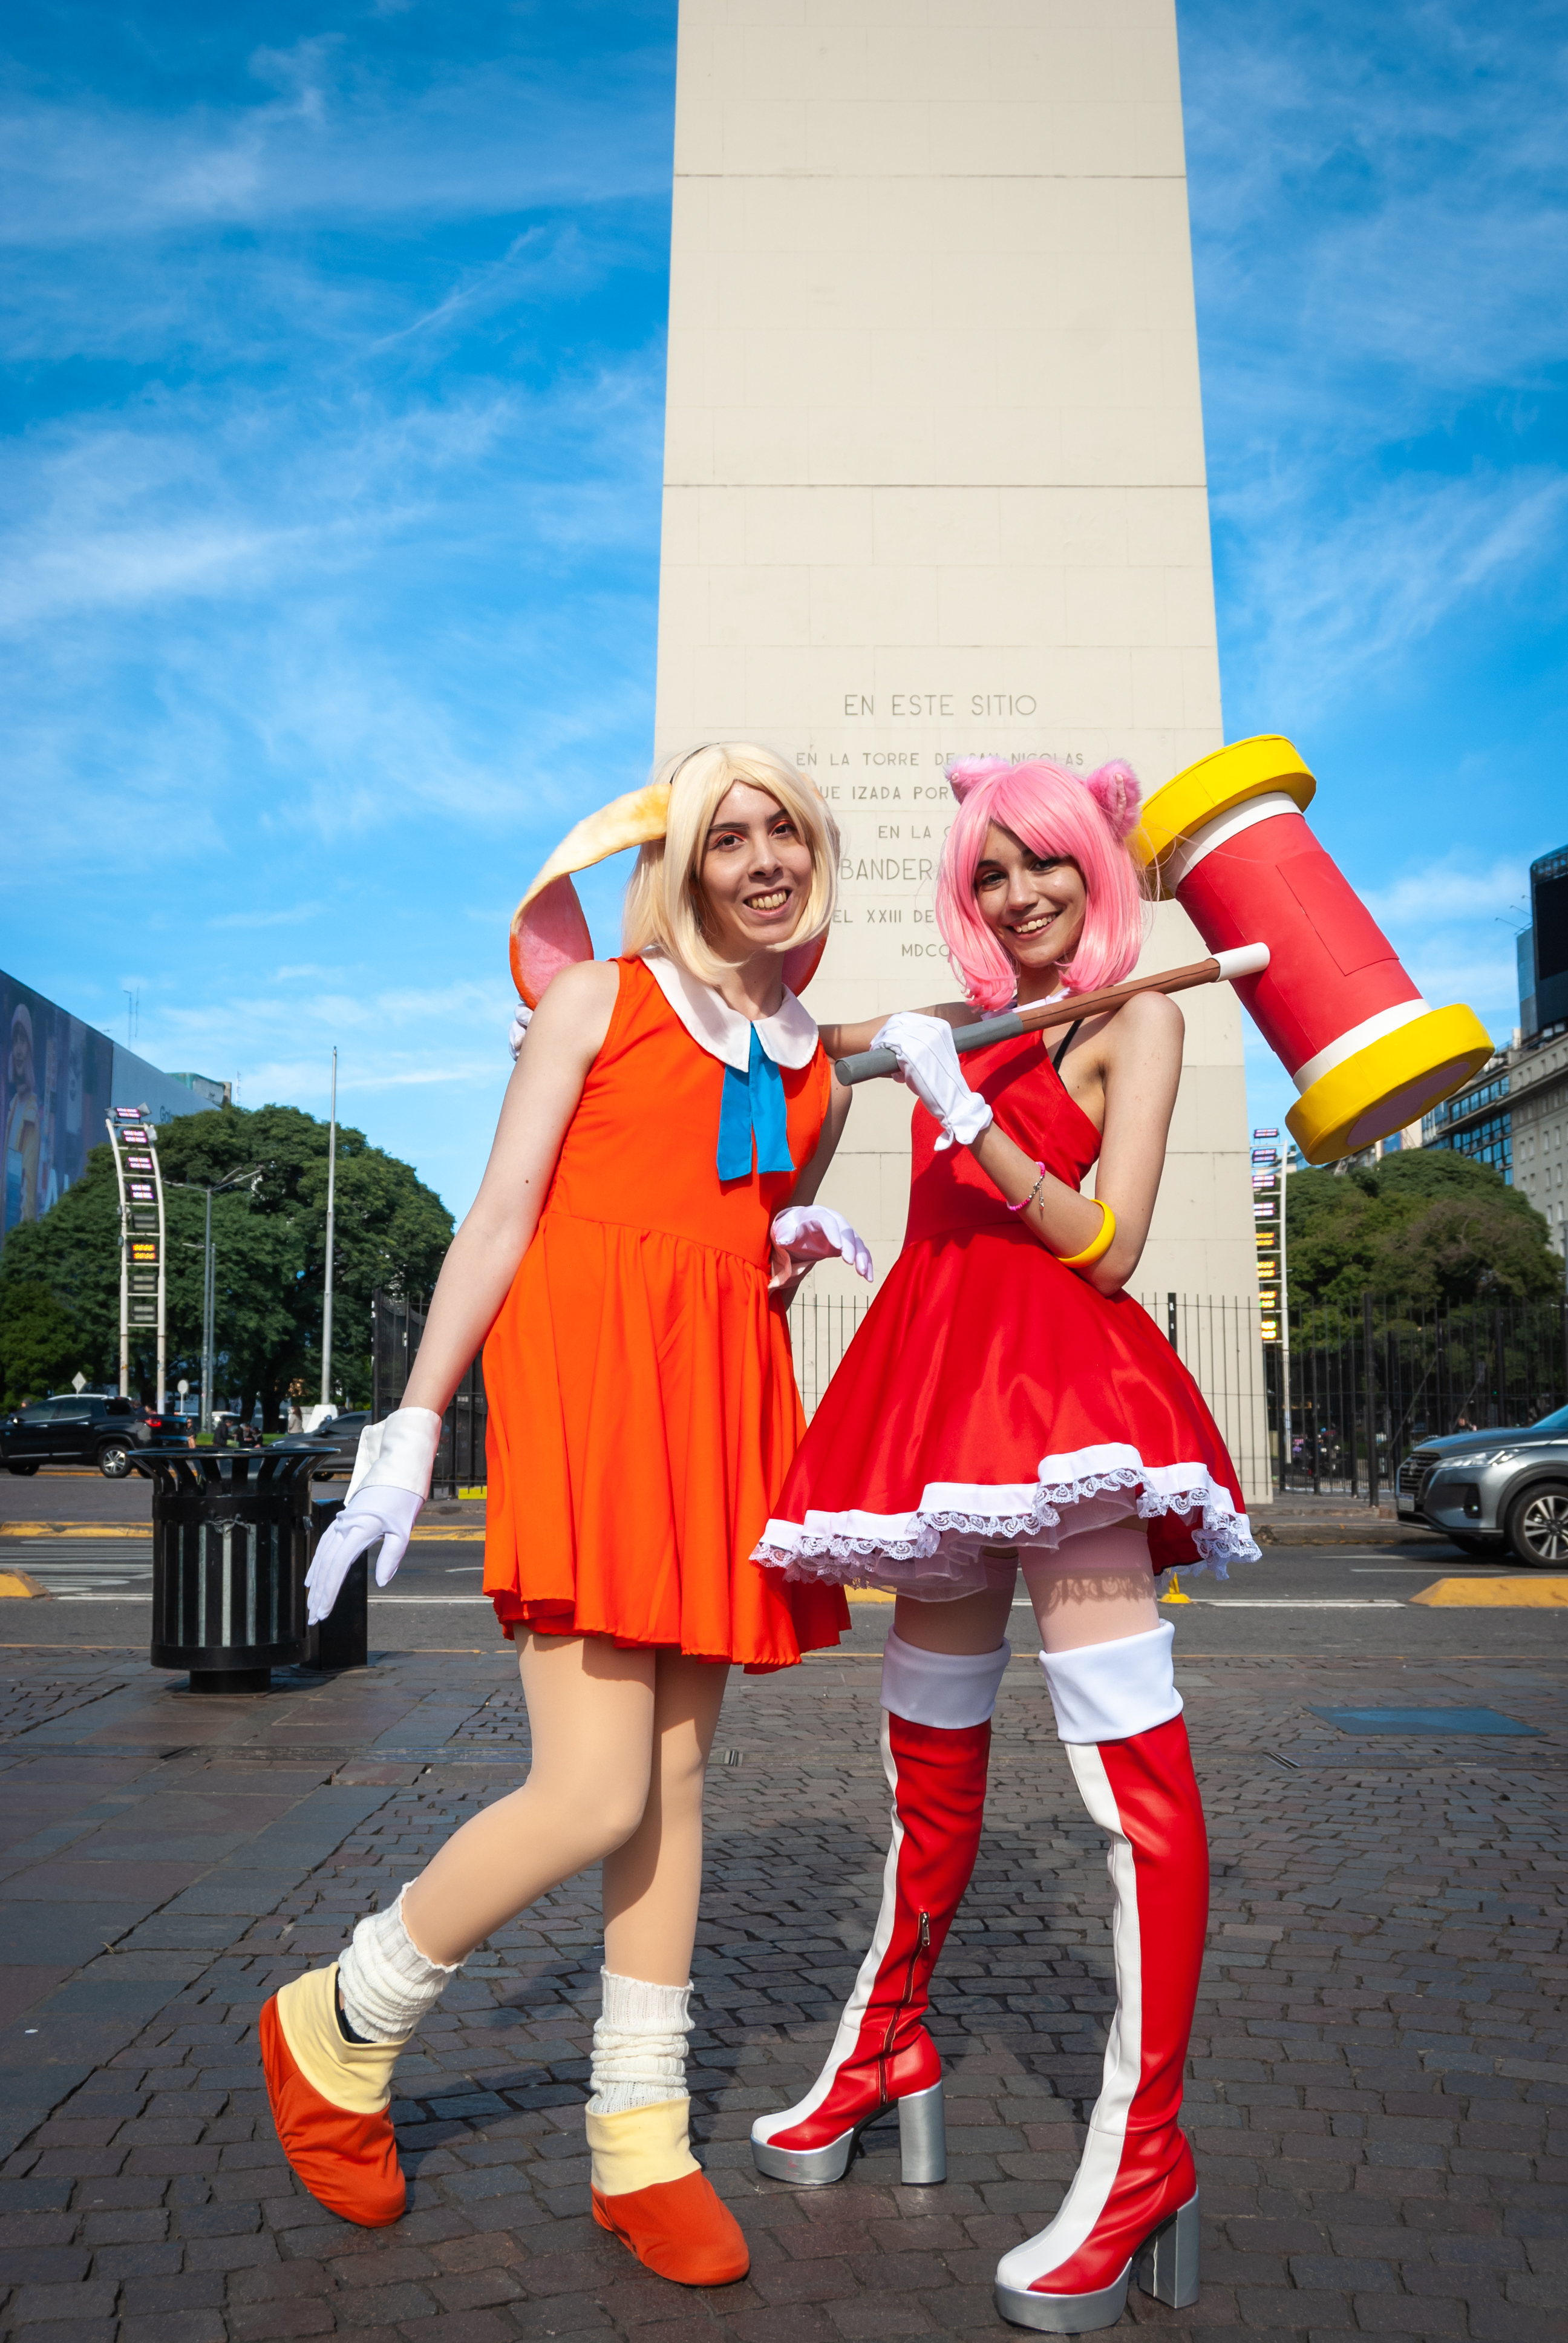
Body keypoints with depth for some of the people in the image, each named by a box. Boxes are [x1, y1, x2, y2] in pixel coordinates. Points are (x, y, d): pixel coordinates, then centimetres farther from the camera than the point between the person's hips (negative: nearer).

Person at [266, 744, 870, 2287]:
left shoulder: (818, 1069, 19)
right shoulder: (600, 1002, 4)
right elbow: (499, 1219, -1)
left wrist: (803, 1251, 3)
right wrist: (413, 1424, -6)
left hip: (723, 1403, 6)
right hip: (584, 1381, -5)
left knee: (676, 1775, 7)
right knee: (595, 1797, -10)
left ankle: (639, 2146, 19)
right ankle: (336, 2030, 14)